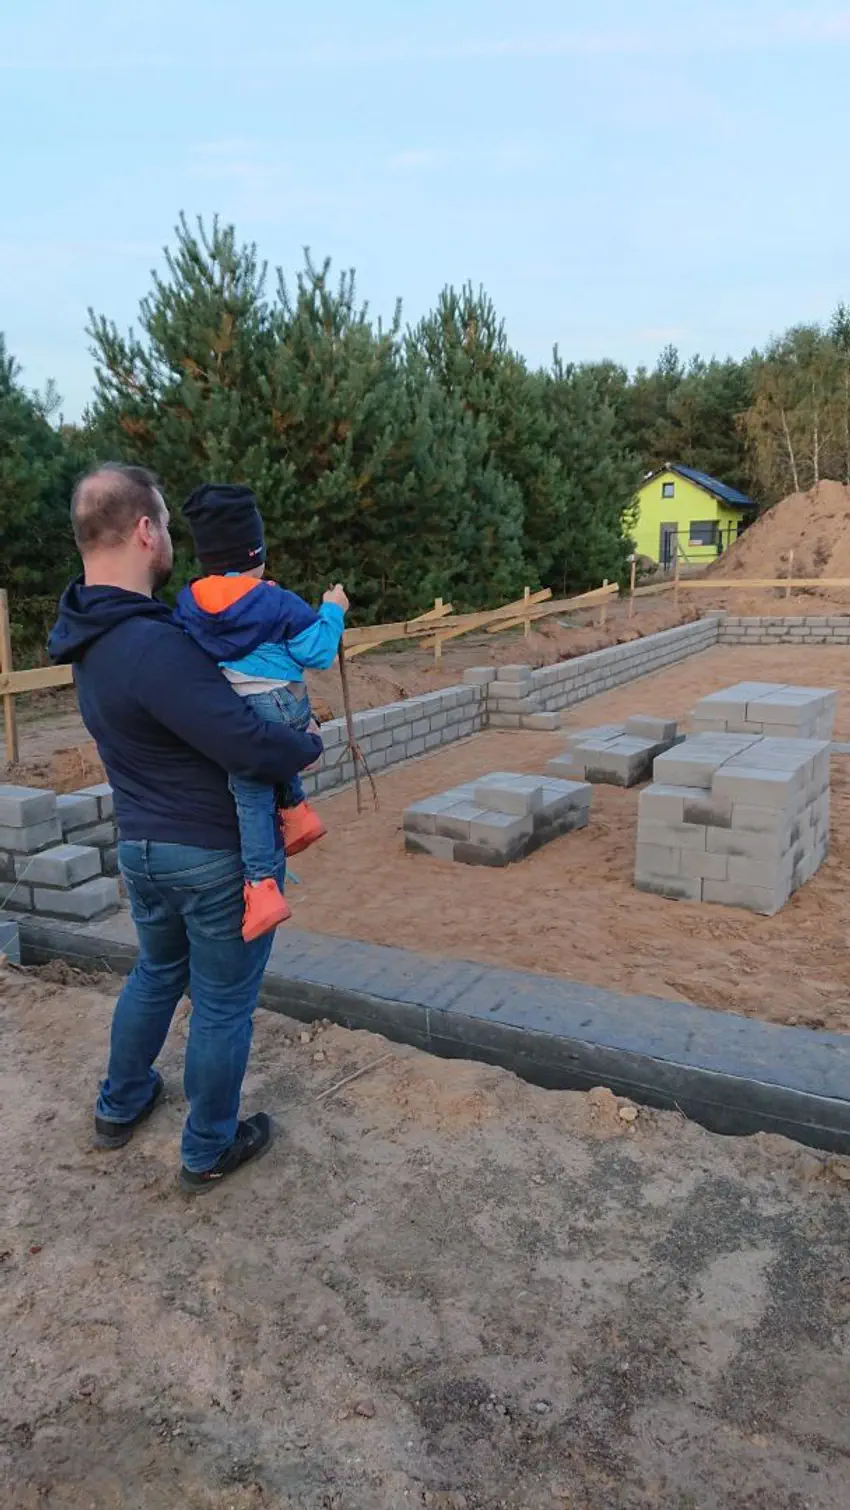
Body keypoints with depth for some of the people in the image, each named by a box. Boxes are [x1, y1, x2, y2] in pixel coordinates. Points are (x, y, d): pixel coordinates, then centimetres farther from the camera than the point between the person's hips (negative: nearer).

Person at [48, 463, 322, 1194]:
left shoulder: (92, 630, 0)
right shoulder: (152, 646, -30)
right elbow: (251, 749, -31)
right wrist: (310, 744, -11)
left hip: (141, 843, 9)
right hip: (217, 852, -9)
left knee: (156, 971, 30)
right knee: (223, 1003, 11)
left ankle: (120, 1106, 47)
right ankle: (209, 1152, 30)